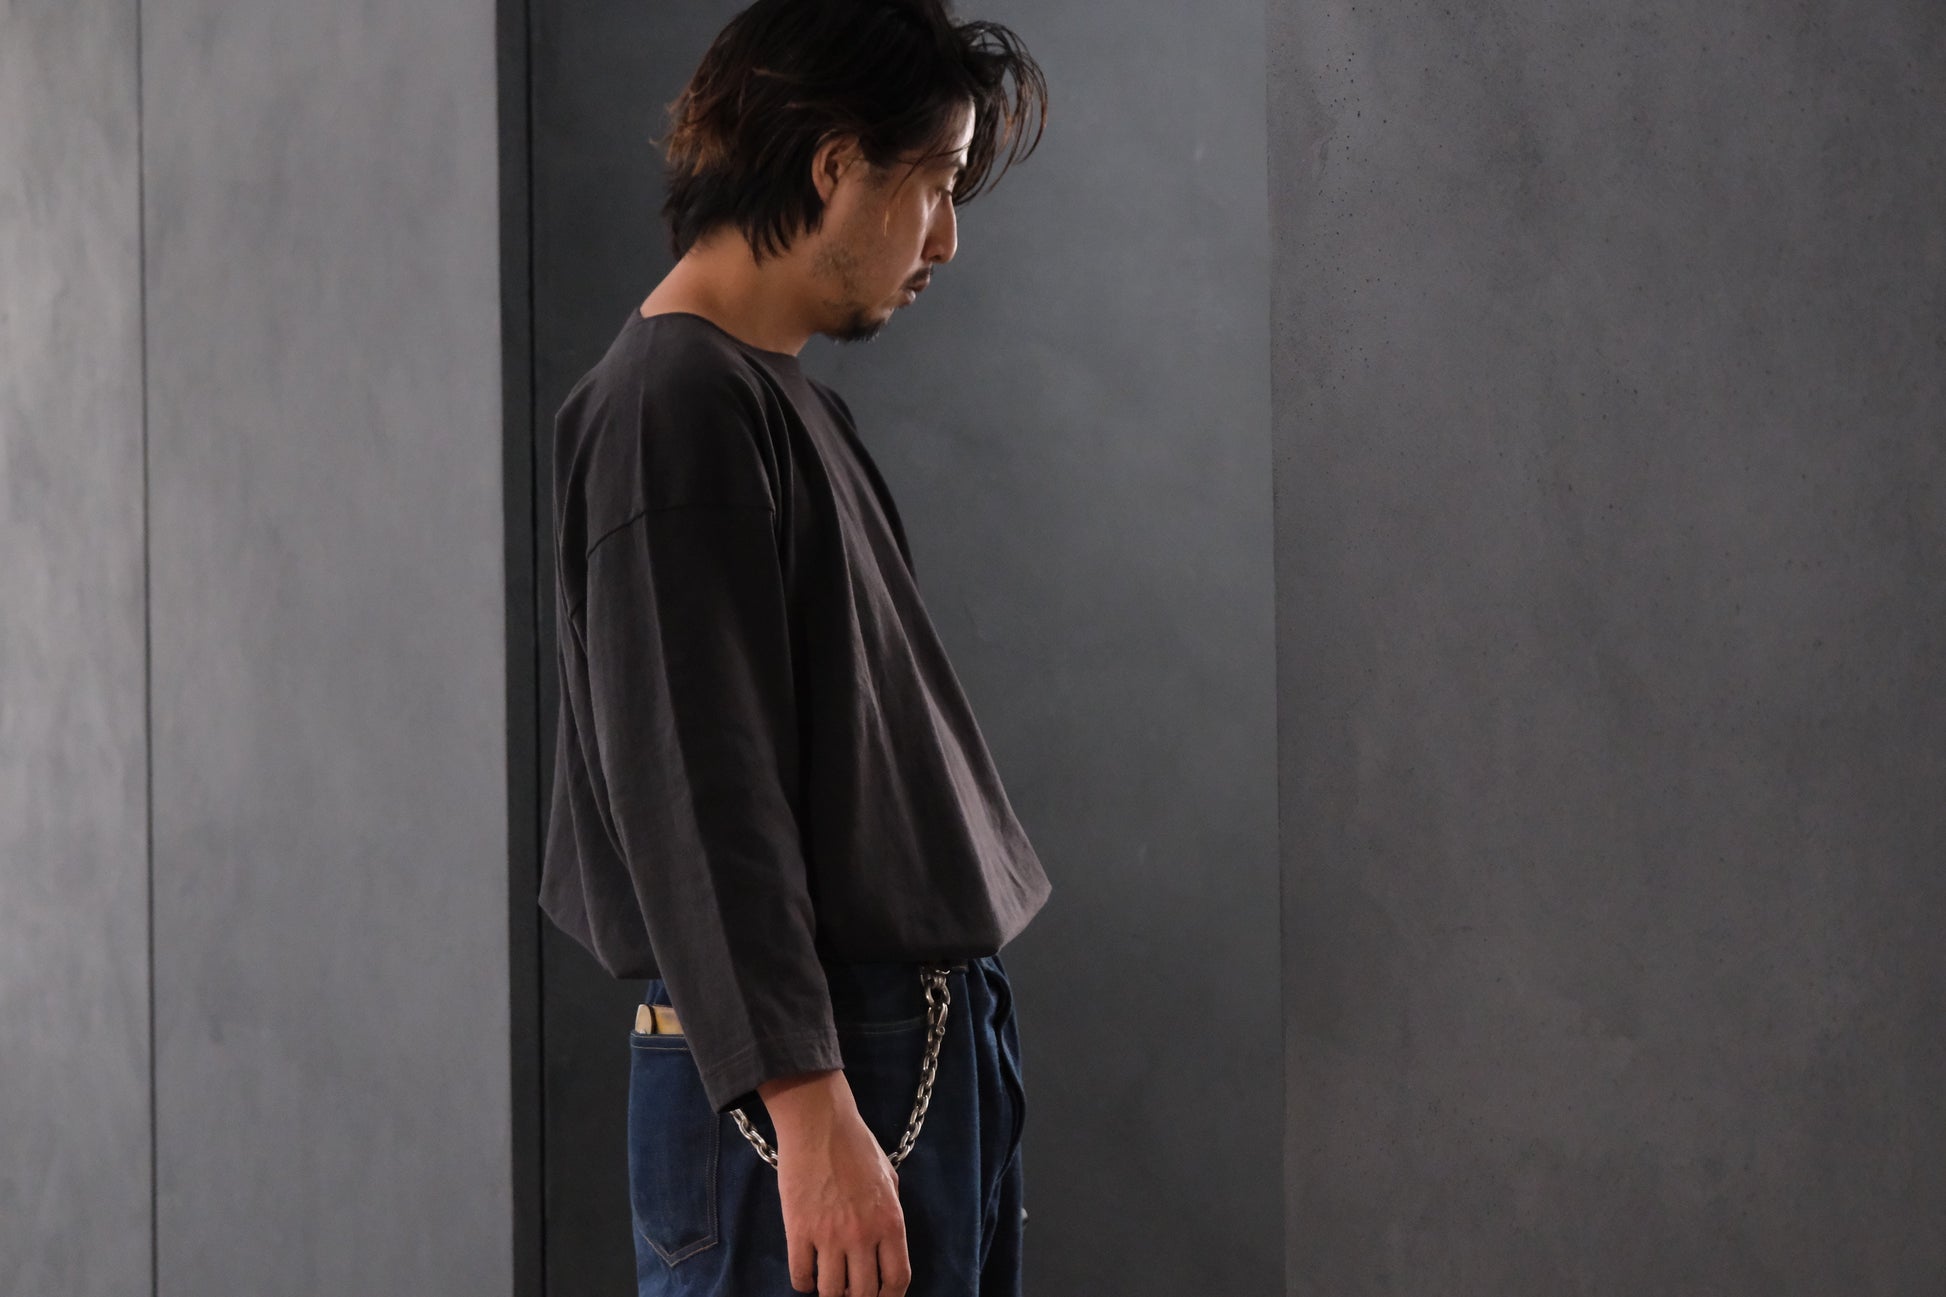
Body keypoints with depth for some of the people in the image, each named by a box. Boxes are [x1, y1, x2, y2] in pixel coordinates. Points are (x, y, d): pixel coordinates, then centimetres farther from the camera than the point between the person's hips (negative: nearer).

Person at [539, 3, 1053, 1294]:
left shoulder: (795, 408, 18)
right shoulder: (676, 408, -13)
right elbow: (698, 804, -20)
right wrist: (807, 1114, -23)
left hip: (927, 1057, 10)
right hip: (808, 1084, -10)